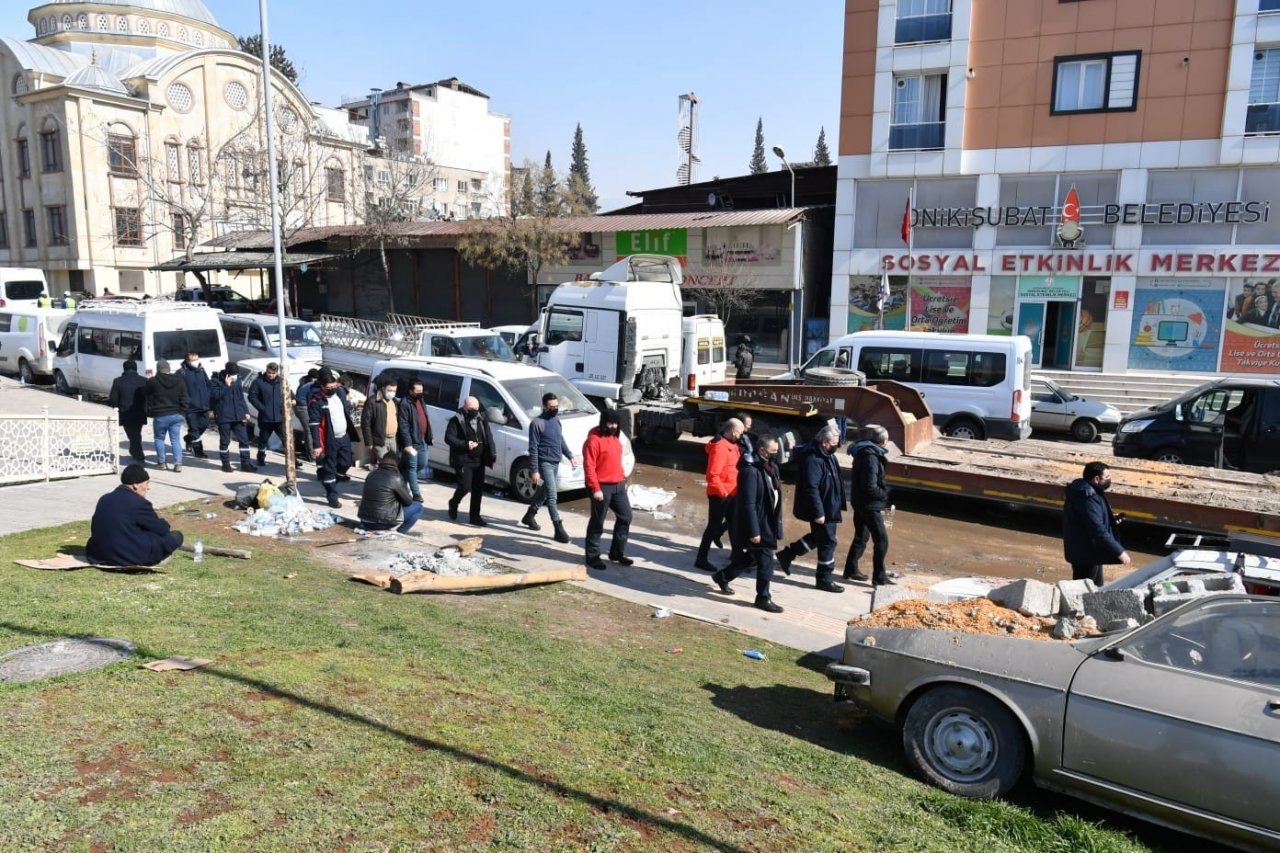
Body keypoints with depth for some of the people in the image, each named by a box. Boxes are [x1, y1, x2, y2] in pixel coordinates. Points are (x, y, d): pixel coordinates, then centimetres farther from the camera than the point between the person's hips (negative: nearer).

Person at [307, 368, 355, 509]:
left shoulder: (340, 391, 1)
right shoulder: (316, 400, -18)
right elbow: (314, 424, -18)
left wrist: (351, 425, 14)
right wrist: (316, 445, -21)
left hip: (344, 436, 7)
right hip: (329, 440, -7)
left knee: (345, 463, 16)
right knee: (329, 468, 4)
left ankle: (332, 484, 39)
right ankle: (332, 496, 13)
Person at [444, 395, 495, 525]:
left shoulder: (482, 419, 10)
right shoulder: (457, 420, -6)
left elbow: (489, 438, 12)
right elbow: (448, 438, -12)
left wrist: (493, 454, 1)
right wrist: (465, 444, -22)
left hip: (479, 461, 5)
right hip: (463, 460, -5)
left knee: (478, 489, 5)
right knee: (465, 487, -8)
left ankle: (474, 516, 15)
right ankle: (453, 503, 23)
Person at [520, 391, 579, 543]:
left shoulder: (556, 420, 10)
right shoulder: (537, 423, -15)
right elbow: (533, 449, -16)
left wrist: (570, 456, 15)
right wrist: (535, 470, -19)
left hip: (556, 463, 8)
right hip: (545, 463, -8)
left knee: (544, 492, 19)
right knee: (552, 496, -10)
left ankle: (529, 516, 38)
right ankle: (559, 529, -10)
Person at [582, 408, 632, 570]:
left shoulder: (615, 437, 12)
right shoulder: (594, 439, -16)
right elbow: (589, 466, -19)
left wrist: (623, 479, 20)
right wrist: (595, 489, -23)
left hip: (618, 485, 9)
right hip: (602, 487, -9)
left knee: (625, 517, 12)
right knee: (597, 523, 1)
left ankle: (617, 553, 24)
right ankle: (592, 557, 12)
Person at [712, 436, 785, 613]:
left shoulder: (770, 467, 7)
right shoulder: (750, 471, -22)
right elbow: (748, 504, -24)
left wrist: (777, 523, 15)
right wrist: (754, 531, -24)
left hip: (767, 523, 10)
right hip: (757, 525, -10)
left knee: (753, 556, 20)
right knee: (765, 560, 0)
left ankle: (722, 577, 38)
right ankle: (763, 598, 17)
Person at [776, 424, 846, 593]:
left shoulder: (826, 455, 7)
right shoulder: (813, 459, -25)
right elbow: (811, 488, -28)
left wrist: (838, 502, 22)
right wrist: (818, 513, -27)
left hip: (829, 507, 10)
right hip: (822, 510, -10)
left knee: (818, 537, 22)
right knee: (828, 542, 0)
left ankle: (787, 554, 30)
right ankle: (825, 580, 13)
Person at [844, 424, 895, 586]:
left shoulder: (863, 452, 9)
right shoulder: (871, 456, -21)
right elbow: (870, 487, -25)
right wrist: (885, 494, -8)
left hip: (860, 504, 10)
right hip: (869, 505, -10)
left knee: (861, 537, 19)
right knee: (881, 540, -2)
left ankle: (851, 571, 27)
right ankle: (879, 577, 4)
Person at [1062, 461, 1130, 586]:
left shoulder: (1085, 491, 6)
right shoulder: (1087, 498, -27)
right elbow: (1099, 531, -31)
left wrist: (1110, 518, 6)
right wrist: (1119, 552, -27)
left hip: (1089, 551, 11)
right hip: (1085, 553, -11)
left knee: (1096, 587, 23)